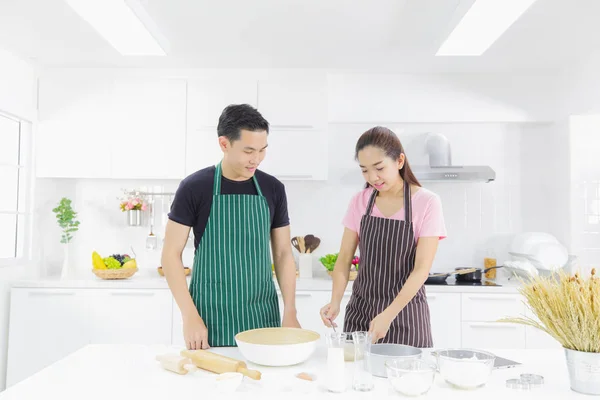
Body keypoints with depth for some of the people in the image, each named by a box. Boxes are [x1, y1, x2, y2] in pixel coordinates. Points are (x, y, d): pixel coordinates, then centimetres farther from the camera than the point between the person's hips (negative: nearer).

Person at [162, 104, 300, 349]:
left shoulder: (273, 189, 2)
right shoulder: (194, 188, -7)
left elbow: (283, 254, 6)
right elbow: (171, 254, -5)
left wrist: (290, 313, -1)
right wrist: (190, 316, -12)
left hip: (262, 316, 3)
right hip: (211, 317, -3)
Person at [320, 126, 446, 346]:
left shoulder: (427, 202, -12)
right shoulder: (359, 201, -1)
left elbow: (421, 269, -15)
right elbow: (344, 259, 0)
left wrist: (388, 315, -25)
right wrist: (335, 301, -17)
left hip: (405, 313, -3)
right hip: (360, 310, 3)